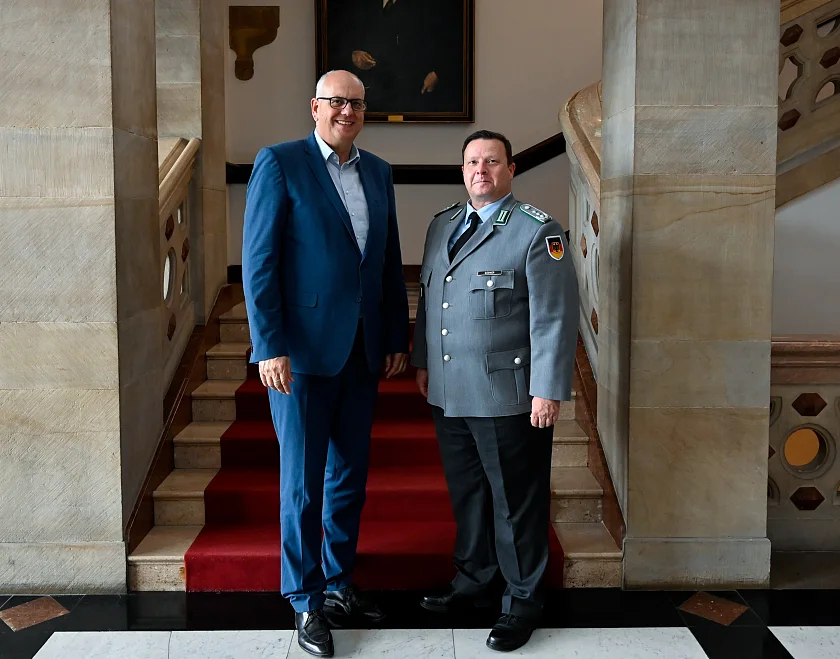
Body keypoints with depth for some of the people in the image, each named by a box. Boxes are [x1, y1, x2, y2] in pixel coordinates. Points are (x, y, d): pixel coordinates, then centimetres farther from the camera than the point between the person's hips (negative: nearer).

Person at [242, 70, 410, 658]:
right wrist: (269, 347, -15)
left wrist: (397, 338, 10)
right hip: (302, 349, -5)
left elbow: (390, 262, 14)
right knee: (303, 481, 4)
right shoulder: (279, 163, -5)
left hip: (362, 350, 6)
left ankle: (340, 584, 30)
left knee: (350, 476, 14)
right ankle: (307, 602, 19)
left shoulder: (378, 173, 12)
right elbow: (258, 261, -10)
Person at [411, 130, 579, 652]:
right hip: (448, 393, 6)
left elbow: (555, 316, -13)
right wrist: (422, 361, 17)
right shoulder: (442, 225, 13)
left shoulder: (537, 231, -8)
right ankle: (474, 580, 36)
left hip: (508, 397, -6)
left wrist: (549, 390, -16)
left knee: (516, 500, 5)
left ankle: (523, 600, 22)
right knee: (466, 492, 18)